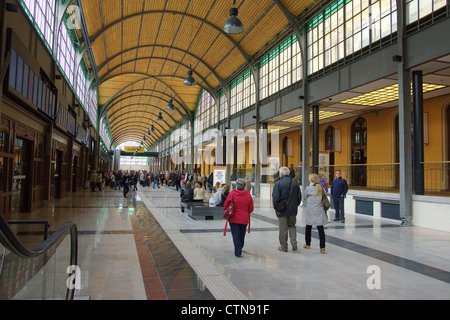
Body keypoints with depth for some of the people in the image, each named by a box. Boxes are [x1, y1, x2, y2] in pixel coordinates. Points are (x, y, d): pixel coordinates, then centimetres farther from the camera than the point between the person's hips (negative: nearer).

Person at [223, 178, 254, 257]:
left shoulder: (232, 193, -11)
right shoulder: (248, 194, -5)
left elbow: (225, 205, -4)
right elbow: (251, 209, 2)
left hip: (234, 218, -3)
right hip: (244, 219, 3)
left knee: (236, 235, 2)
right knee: (242, 235, 18)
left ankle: (238, 252, -3)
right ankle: (240, 249, 35)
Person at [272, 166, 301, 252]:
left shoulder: (278, 183, -13)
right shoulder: (295, 182, 2)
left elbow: (275, 197, -14)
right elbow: (299, 196, 7)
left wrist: (275, 206, 0)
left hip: (282, 210, -4)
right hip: (293, 209, 4)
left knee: (283, 229, 6)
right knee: (292, 226, 18)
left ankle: (284, 247, 15)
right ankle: (294, 243, 6)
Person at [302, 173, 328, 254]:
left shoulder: (308, 188, -7)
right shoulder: (321, 187, 1)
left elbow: (303, 199, 4)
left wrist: (305, 206, 19)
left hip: (311, 212, -2)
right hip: (320, 211, 2)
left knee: (308, 227, 15)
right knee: (320, 228, 2)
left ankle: (307, 244, 27)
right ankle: (322, 247, -2)